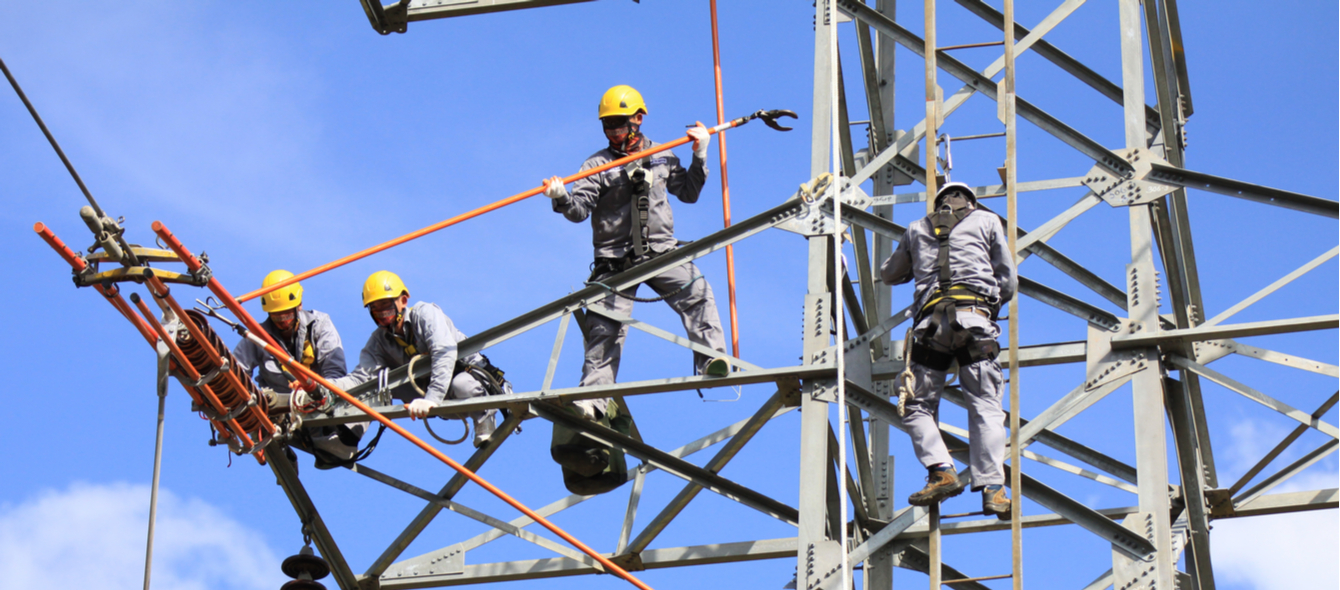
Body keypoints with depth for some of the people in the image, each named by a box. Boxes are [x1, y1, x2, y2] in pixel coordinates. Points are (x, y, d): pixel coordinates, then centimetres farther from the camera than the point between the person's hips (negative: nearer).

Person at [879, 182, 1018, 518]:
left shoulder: (917, 230, 26)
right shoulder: (987, 221, 21)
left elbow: (889, 275, 39)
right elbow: (1008, 284, 18)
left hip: (931, 320, 1)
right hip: (975, 319, -1)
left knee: (918, 406, 8)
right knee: (986, 406, -5)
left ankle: (942, 471, -13)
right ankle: (992, 486, -19)